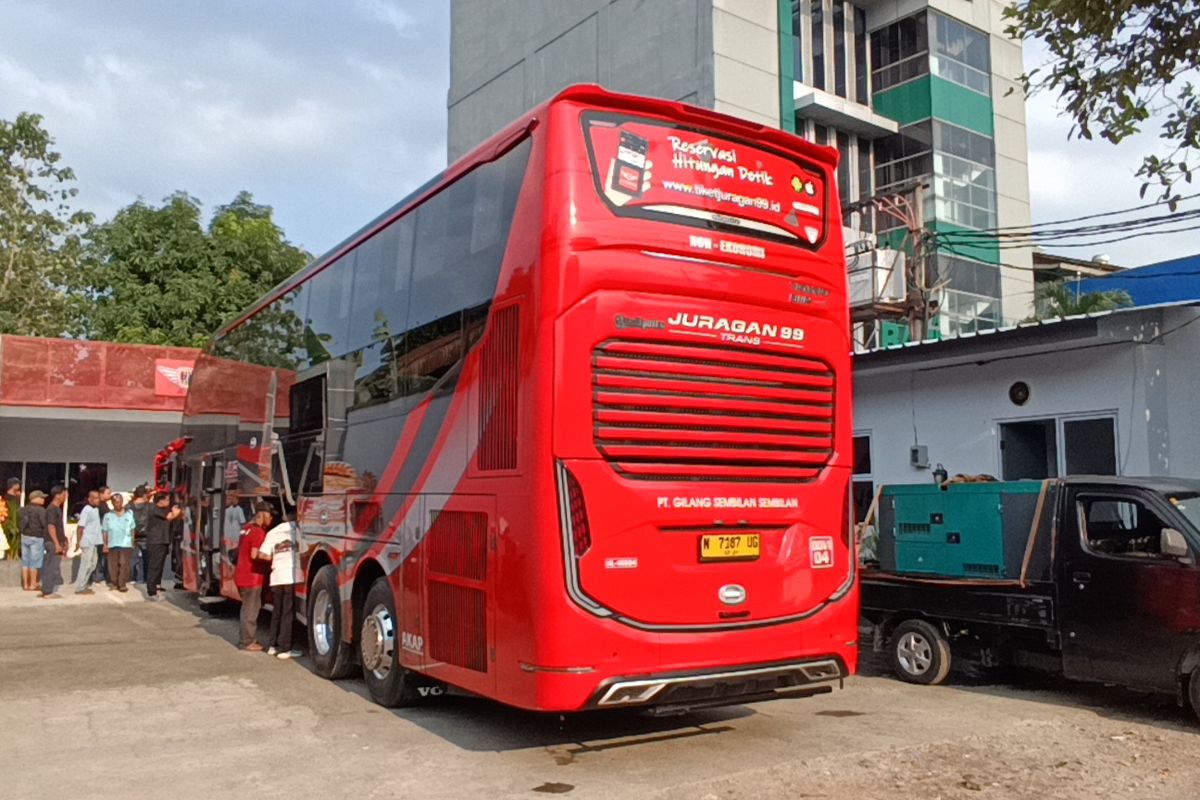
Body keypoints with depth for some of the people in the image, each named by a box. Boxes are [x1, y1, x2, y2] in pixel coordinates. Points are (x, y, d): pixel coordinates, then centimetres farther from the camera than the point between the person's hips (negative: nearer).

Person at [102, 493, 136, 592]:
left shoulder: (129, 514, 7)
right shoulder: (108, 516, 6)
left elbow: (132, 529, 11)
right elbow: (105, 531, 6)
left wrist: (133, 542, 7)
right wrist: (105, 544, -1)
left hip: (126, 544, -1)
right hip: (112, 544, 1)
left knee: (124, 564, -7)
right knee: (113, 565, 5)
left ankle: (122, 584, -4)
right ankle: (115, 583, 19)